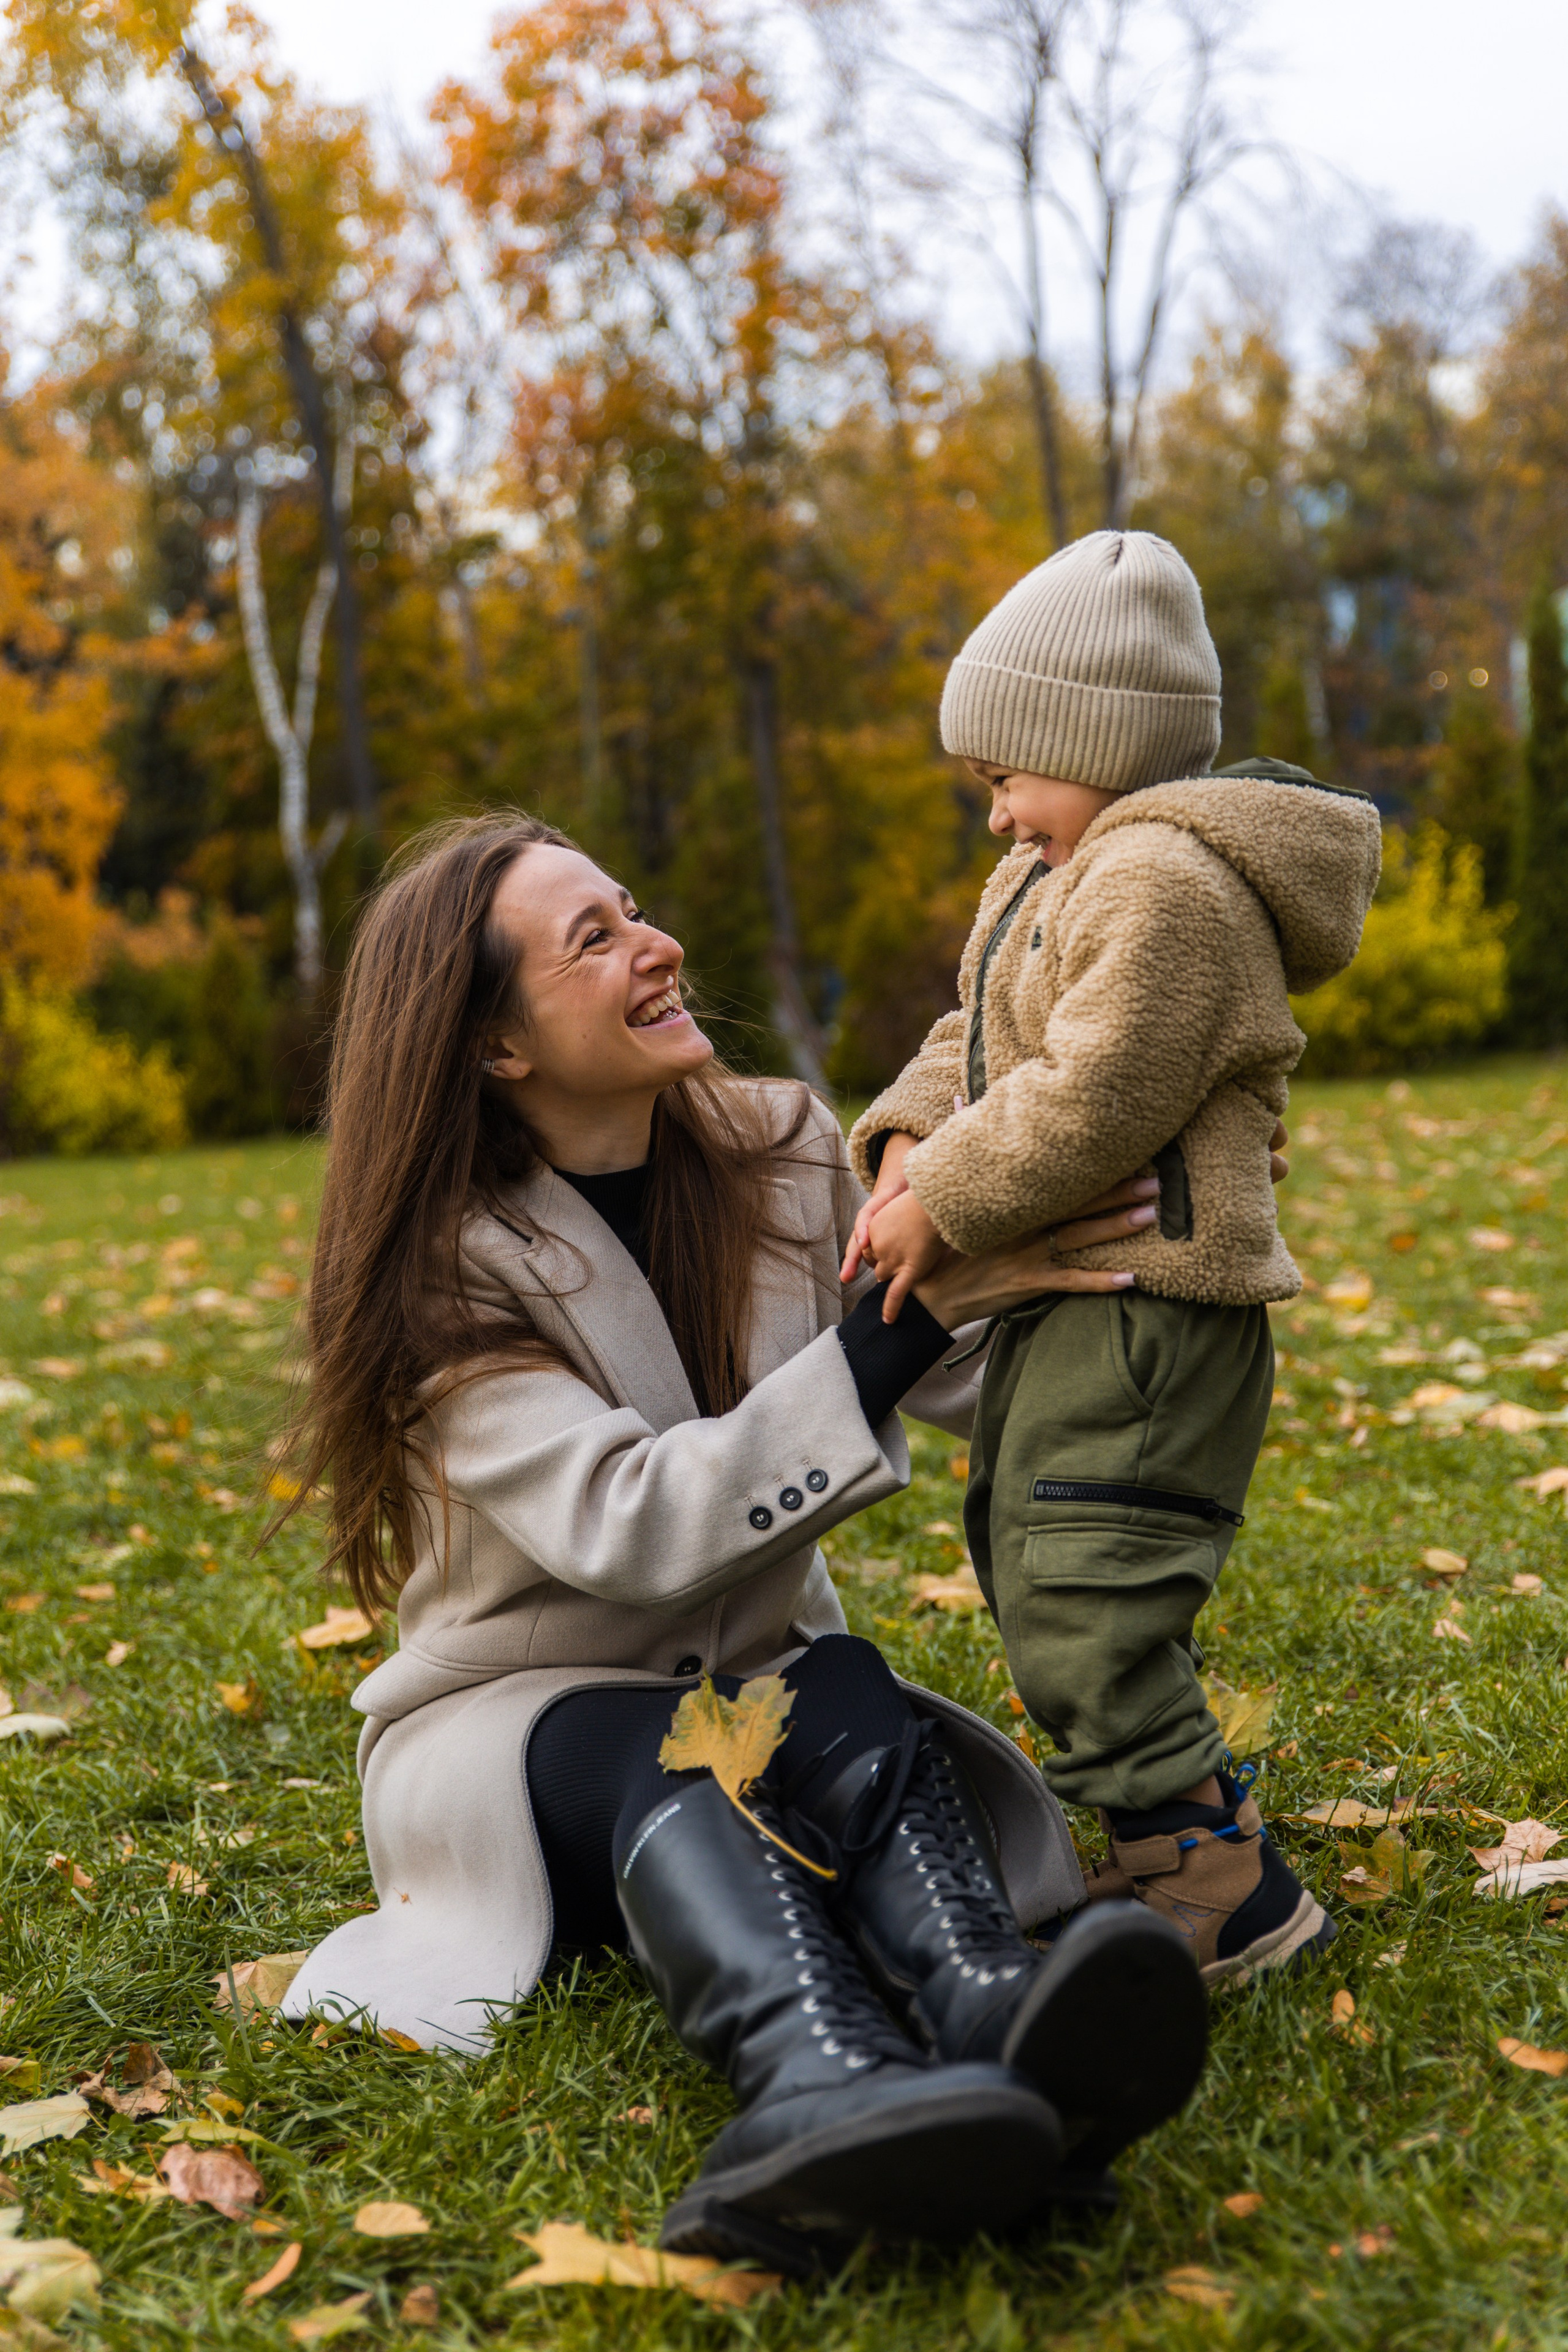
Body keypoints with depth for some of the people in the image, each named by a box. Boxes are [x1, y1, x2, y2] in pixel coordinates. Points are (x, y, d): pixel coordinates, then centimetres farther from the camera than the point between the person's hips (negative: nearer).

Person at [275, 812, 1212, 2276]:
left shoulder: (783, 1156, 0)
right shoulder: (446, 1275, -15)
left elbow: (998, 1378, 4)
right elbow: (632, 1528, -28)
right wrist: (913, 1316, -31)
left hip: (759, 1675, 4)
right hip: (520, 1712, -3)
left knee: (849, 1705, -31)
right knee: (668, 1755, -37)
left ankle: (996, 2015, -60)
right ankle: (818, 2083, -65)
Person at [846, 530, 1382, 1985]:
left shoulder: (1165, 880, -17)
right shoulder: (1044, 879, 18)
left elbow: (1094, 1101, -23)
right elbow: (979, 1037, 19)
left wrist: (946, 1203, -15)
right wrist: (908, 1142, 0)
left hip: (1148, 1305, -11)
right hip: (1066, 1302, 11)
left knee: (1081, 1609, -12)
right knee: (1025, 1568, 18)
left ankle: (1224, 1890, 0)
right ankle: (1181, 1827, 30)